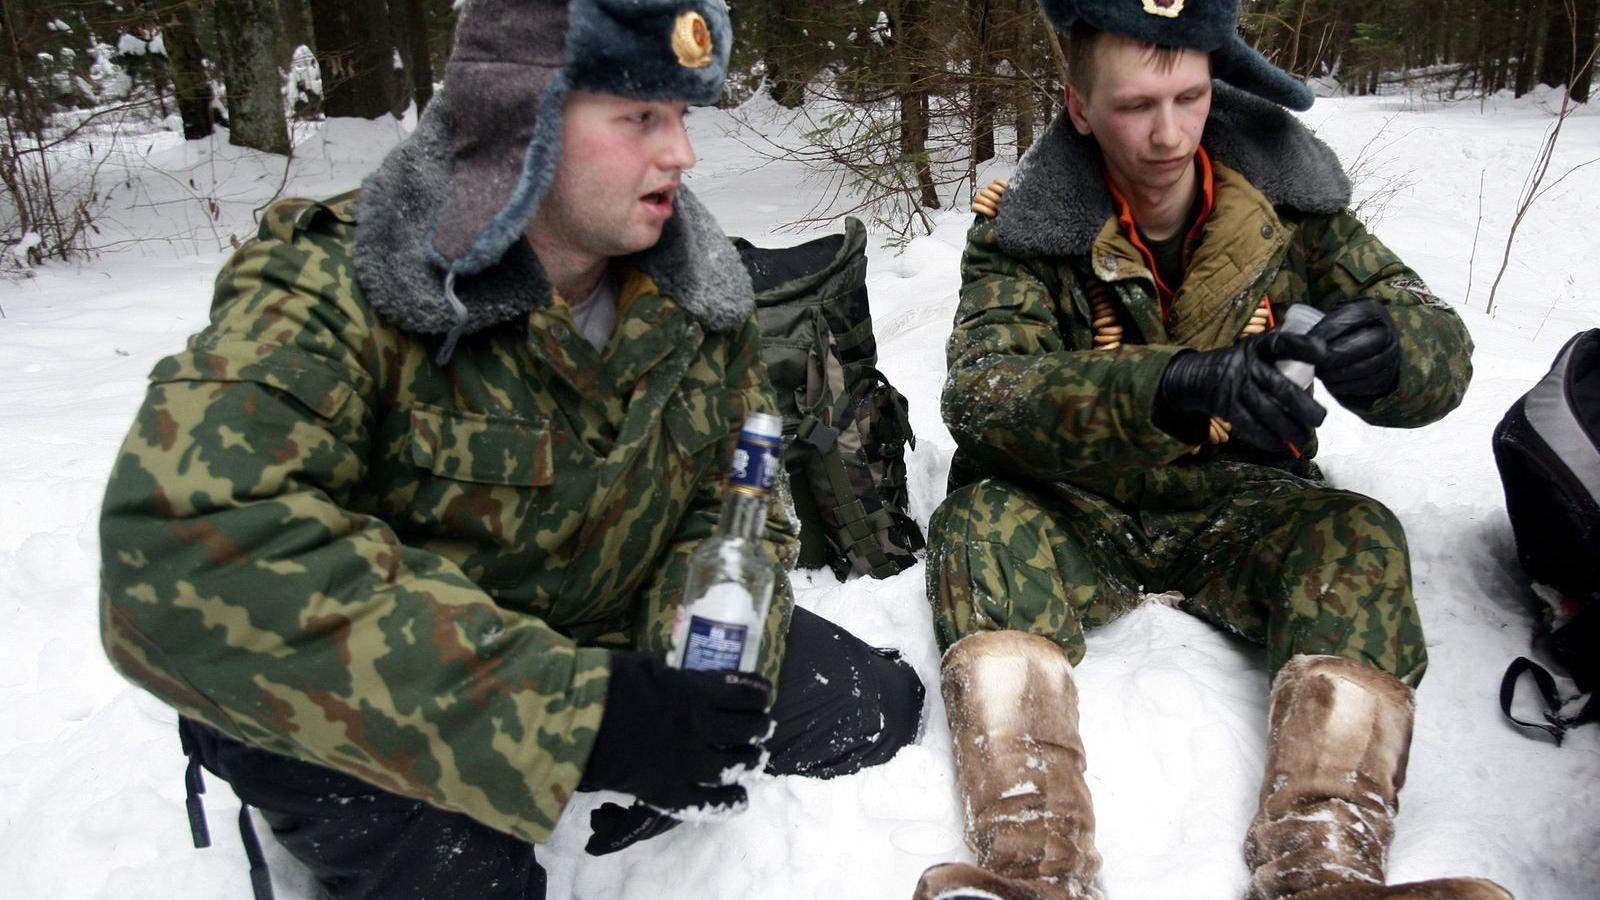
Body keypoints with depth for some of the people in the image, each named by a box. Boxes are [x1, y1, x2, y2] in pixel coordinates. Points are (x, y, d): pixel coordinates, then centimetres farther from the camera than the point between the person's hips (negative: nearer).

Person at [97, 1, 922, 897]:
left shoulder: (699, 293, -8)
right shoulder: (332, 296, -27)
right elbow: (180, 558, -42)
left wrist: (708, 681, -23)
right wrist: (568, 708, -47)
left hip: (610, 639, 6)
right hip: (364, 707, -5)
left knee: (873, 709, -3)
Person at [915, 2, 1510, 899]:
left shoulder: (1287, 199, -5)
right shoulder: (1023, 225, -11)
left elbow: (1444, 351, -8)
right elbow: (978, 389, -27)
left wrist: (1387, 348, -36)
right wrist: (1173, 387, -45)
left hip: (1240, 505, 2)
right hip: (1079, 511, -1)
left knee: (1362, 539, -26)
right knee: (982, 519, -30)